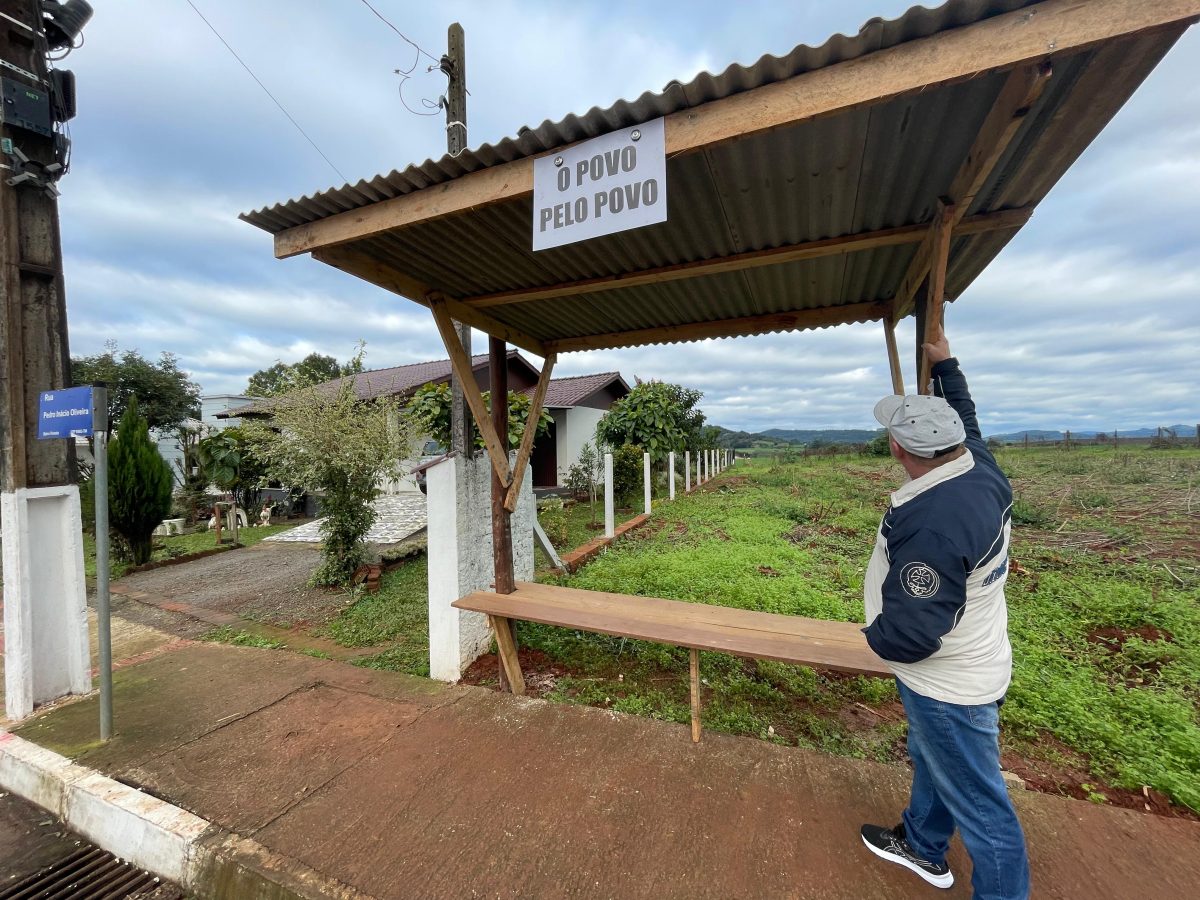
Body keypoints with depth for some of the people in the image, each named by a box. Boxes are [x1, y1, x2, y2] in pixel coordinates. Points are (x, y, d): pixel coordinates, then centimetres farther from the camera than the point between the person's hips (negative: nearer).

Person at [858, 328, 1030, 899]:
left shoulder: (933, 525, -38)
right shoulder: (981, 468, -10)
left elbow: (907, 635, -32)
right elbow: (964, 422, 14)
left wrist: (875, 637, -10)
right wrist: (944, 365, 25)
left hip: (947, 686, -10)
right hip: (964, 664, 10)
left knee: (978, 802, 12)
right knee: (930, 762, 29)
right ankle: (922, 846, 54)